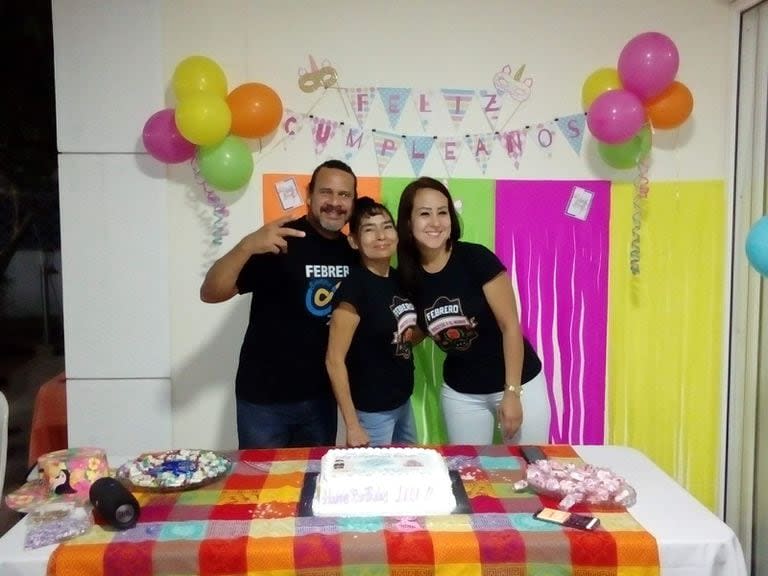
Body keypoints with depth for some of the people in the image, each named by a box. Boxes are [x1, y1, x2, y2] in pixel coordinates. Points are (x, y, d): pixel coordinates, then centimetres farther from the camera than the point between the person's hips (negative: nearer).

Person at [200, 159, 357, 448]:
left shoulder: (353, 251, 2)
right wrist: (247, 246, -36)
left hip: (321, 395, 5)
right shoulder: (282, 240, -15)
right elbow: (210, 293, -20)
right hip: (264, 397, -5)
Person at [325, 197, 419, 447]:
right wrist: (352, 426, -19)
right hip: (372, 411, -7)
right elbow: (334, 360, -21)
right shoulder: (354, 287, -21)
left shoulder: (399, 278, 1)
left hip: (403, 403, 8)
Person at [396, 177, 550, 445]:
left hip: (518, 383, -3)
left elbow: (510, 326, -15)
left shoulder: (476, 259, -18)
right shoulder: (408, 276, -7)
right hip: (460, 392, 3)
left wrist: (512, 392, -16)